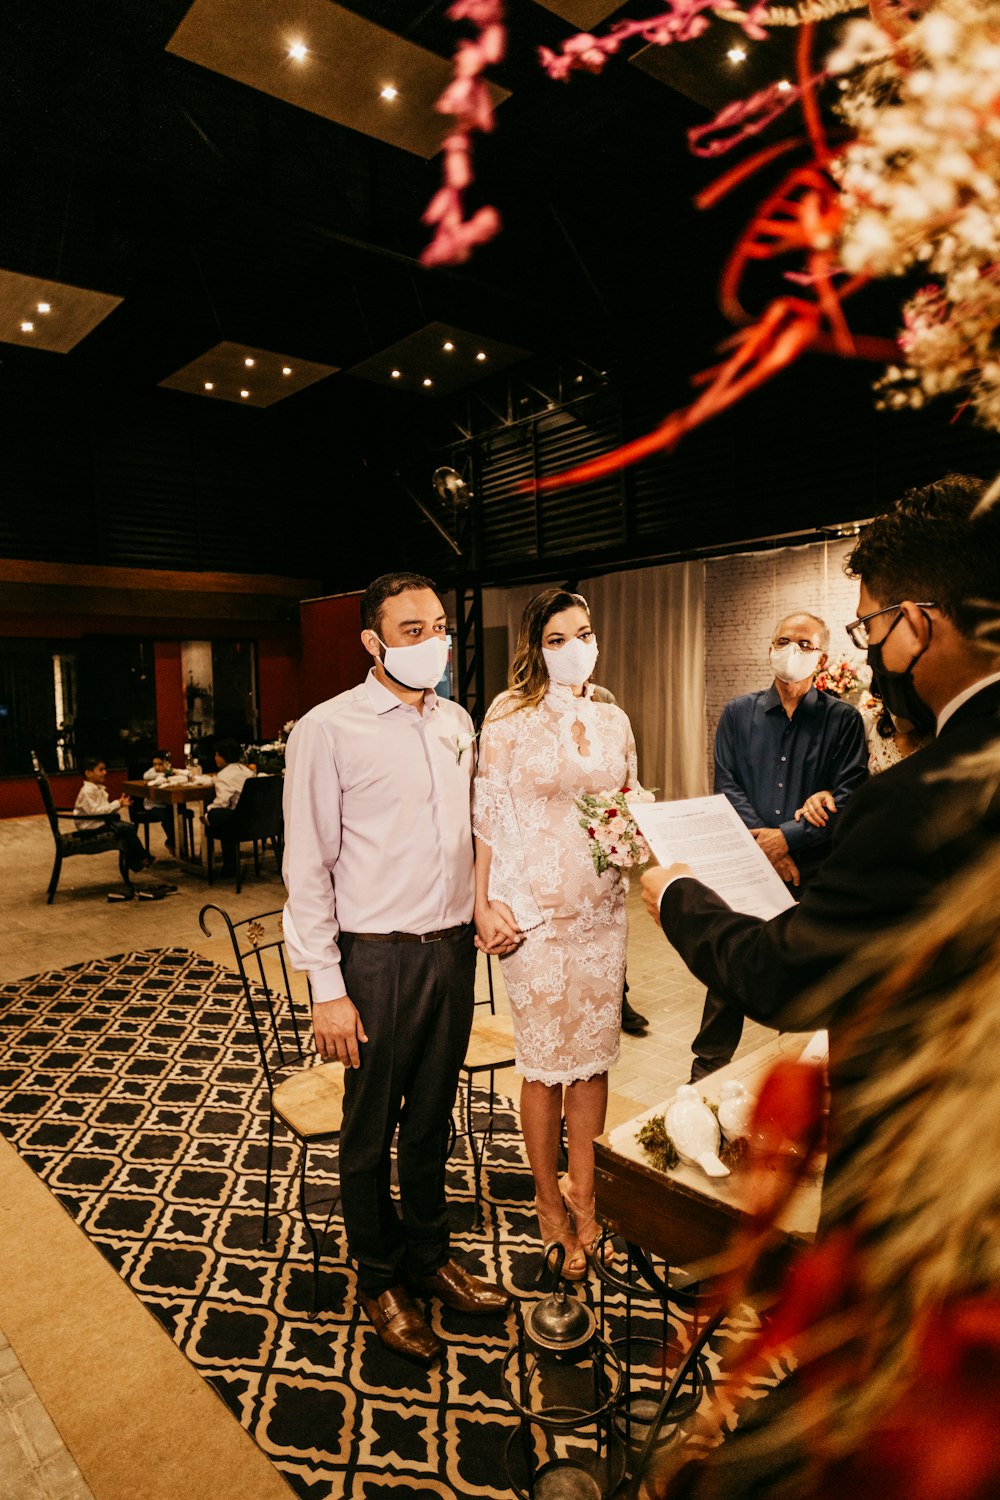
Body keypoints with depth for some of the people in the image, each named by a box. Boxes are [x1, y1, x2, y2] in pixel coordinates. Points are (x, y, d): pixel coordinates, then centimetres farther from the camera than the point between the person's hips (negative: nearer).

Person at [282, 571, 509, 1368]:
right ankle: (381, 1280, 38)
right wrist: (327, 989, -13)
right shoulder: (329, 729, -12)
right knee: (371, 1131, 14)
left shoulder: (457, 722, 5)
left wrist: (484, 910, 6)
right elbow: (308, 869, -12)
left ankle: (429, 1256, 44)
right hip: (378, 957, -5)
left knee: (432, 1118, 21)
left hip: (452, 948, 5)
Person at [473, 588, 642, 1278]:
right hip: (533, 907, -4)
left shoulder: (614, 719, 8)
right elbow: (486, 815, -5)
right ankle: (550, 1203, 28)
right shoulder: (510, 715, -5)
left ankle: (584, 1192, 32)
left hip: (602, 905, 4)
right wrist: (483, 904, -10)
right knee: (546, 1060, 7)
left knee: (594, 1052, 12)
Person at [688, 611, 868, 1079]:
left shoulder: (842, 720, 1)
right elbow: (727, 787, 1)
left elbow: (849, 798, -7)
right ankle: (706, 1071, 24)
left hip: (814, 872, -1)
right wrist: (764, 842, -12)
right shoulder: (738, 714, 8)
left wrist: (789, 838, -17)